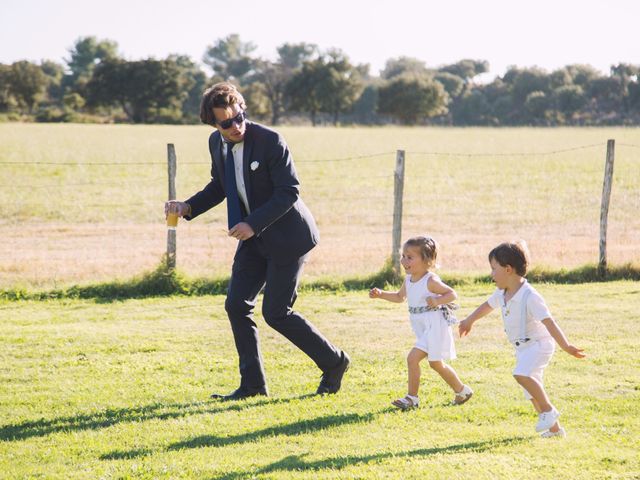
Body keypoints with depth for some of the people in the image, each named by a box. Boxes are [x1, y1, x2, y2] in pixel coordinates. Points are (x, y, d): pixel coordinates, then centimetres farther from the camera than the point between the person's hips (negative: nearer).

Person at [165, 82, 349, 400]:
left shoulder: (270, 141, -21)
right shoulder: (217, 143, 1)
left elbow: (289, 192, -20)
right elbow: (219, 185, 17)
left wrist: (253, 224, -25)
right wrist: (188, 207, 1)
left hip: (287, 236, -7)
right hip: (254, 239, 7)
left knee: (276, 312, -8)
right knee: (236, 305, 0)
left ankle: (334, 363, 11)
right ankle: (252, 384, 9)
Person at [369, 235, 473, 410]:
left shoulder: (430, 281, -18)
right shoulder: (409, 279, 6)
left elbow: (452, 294, -15)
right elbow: (400, 297, 23)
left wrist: (437, 301, -31)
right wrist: (381, 294, 11)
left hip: (434, 325, -9)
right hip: (423, 329, 9)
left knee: (413, 358, -14)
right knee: (436, 364, 15)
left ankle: (412, 398, -5)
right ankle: (462, 391, 31)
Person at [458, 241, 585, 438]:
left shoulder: (530, 297, -25)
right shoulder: (501, 294, 1)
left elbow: (549, 322, -30)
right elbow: (487, 306, 23)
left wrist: (566, 347, -37)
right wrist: (469, 321, 38)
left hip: (539, 343, -9)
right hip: (523, 347, 9)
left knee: (521, 374, -30)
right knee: (532, 388, 10)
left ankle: (548, 410, -16)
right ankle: (554, 428, 20)